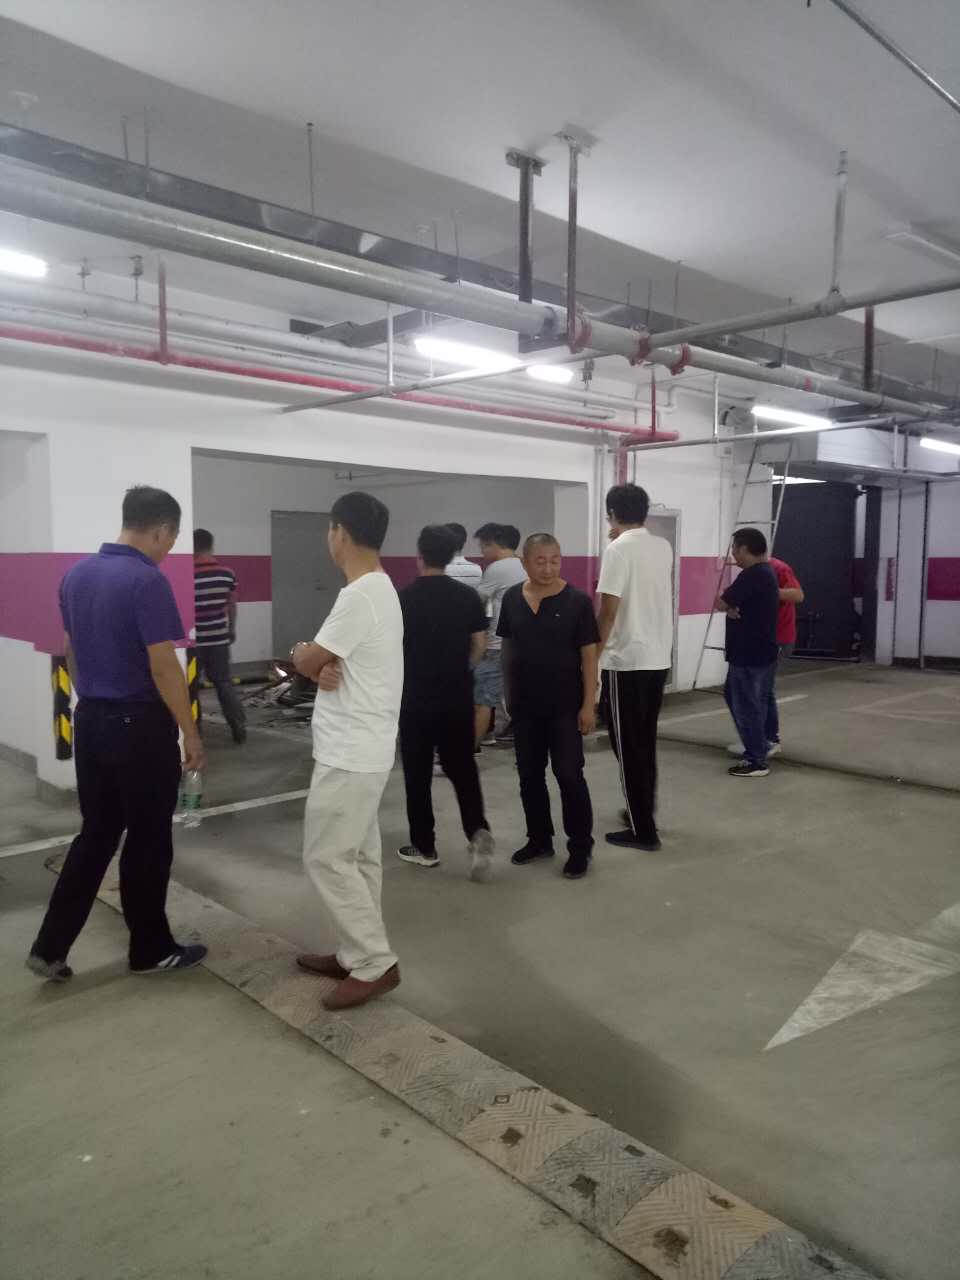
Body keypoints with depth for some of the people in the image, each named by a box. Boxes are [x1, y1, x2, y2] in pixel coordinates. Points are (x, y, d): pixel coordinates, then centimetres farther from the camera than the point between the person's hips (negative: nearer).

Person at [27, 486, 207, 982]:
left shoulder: (75, 574, 6)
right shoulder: (147, 581, -19)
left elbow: (70, 652, 14)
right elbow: (163, 667, -21)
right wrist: (190, 732, -12)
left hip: (90, 721, 8)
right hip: (140, 725, -8)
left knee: (96, 834, 17)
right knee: (148, 841, 6)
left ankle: (50, 946, 19)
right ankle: (151, 949, 20)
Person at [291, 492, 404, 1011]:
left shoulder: (359, 596, -22)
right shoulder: (379, 589, 12)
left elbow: (306, 661, -14)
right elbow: (334, 662, 12)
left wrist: (301, 652, 9)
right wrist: (325, 669, -11)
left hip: (350, 753, -10)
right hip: (360, 749, 10)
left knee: (327, 858, -2)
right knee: (358, 856, 16)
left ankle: (375, 964, 6)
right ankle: (358, 956, 27)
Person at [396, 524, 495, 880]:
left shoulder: (405, 597, -9)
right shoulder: (468, 596, -1)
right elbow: (480, 646, 4)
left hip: (417, 700, -2)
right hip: (459, 699, 3)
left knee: (418, 775, 10)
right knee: (463, 770, 13)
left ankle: (424, 847, 18)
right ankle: (478, 831, -6)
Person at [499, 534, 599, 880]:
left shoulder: (577, 601, -8)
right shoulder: (511, 599, 2)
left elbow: (589, 656, -7)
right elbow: (507, 648, 11)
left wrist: (589, 704, -10)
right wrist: (508, 692, 10)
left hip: (565, 705, -4)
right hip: (525, 705, 4)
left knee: (569, 775, -1)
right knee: (529, 775, 12)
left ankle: (580, 848, 12)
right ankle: (539, 840, 28)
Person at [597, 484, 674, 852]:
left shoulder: (617, 549, -13)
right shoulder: (664, 548, 9)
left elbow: (608, 611, -17)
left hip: (626, 660, -7)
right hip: (659, 658, 8)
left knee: (628, 746, 1)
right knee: (645, 742, 19)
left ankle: (643, 830, 5)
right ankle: (644, 812, 31)